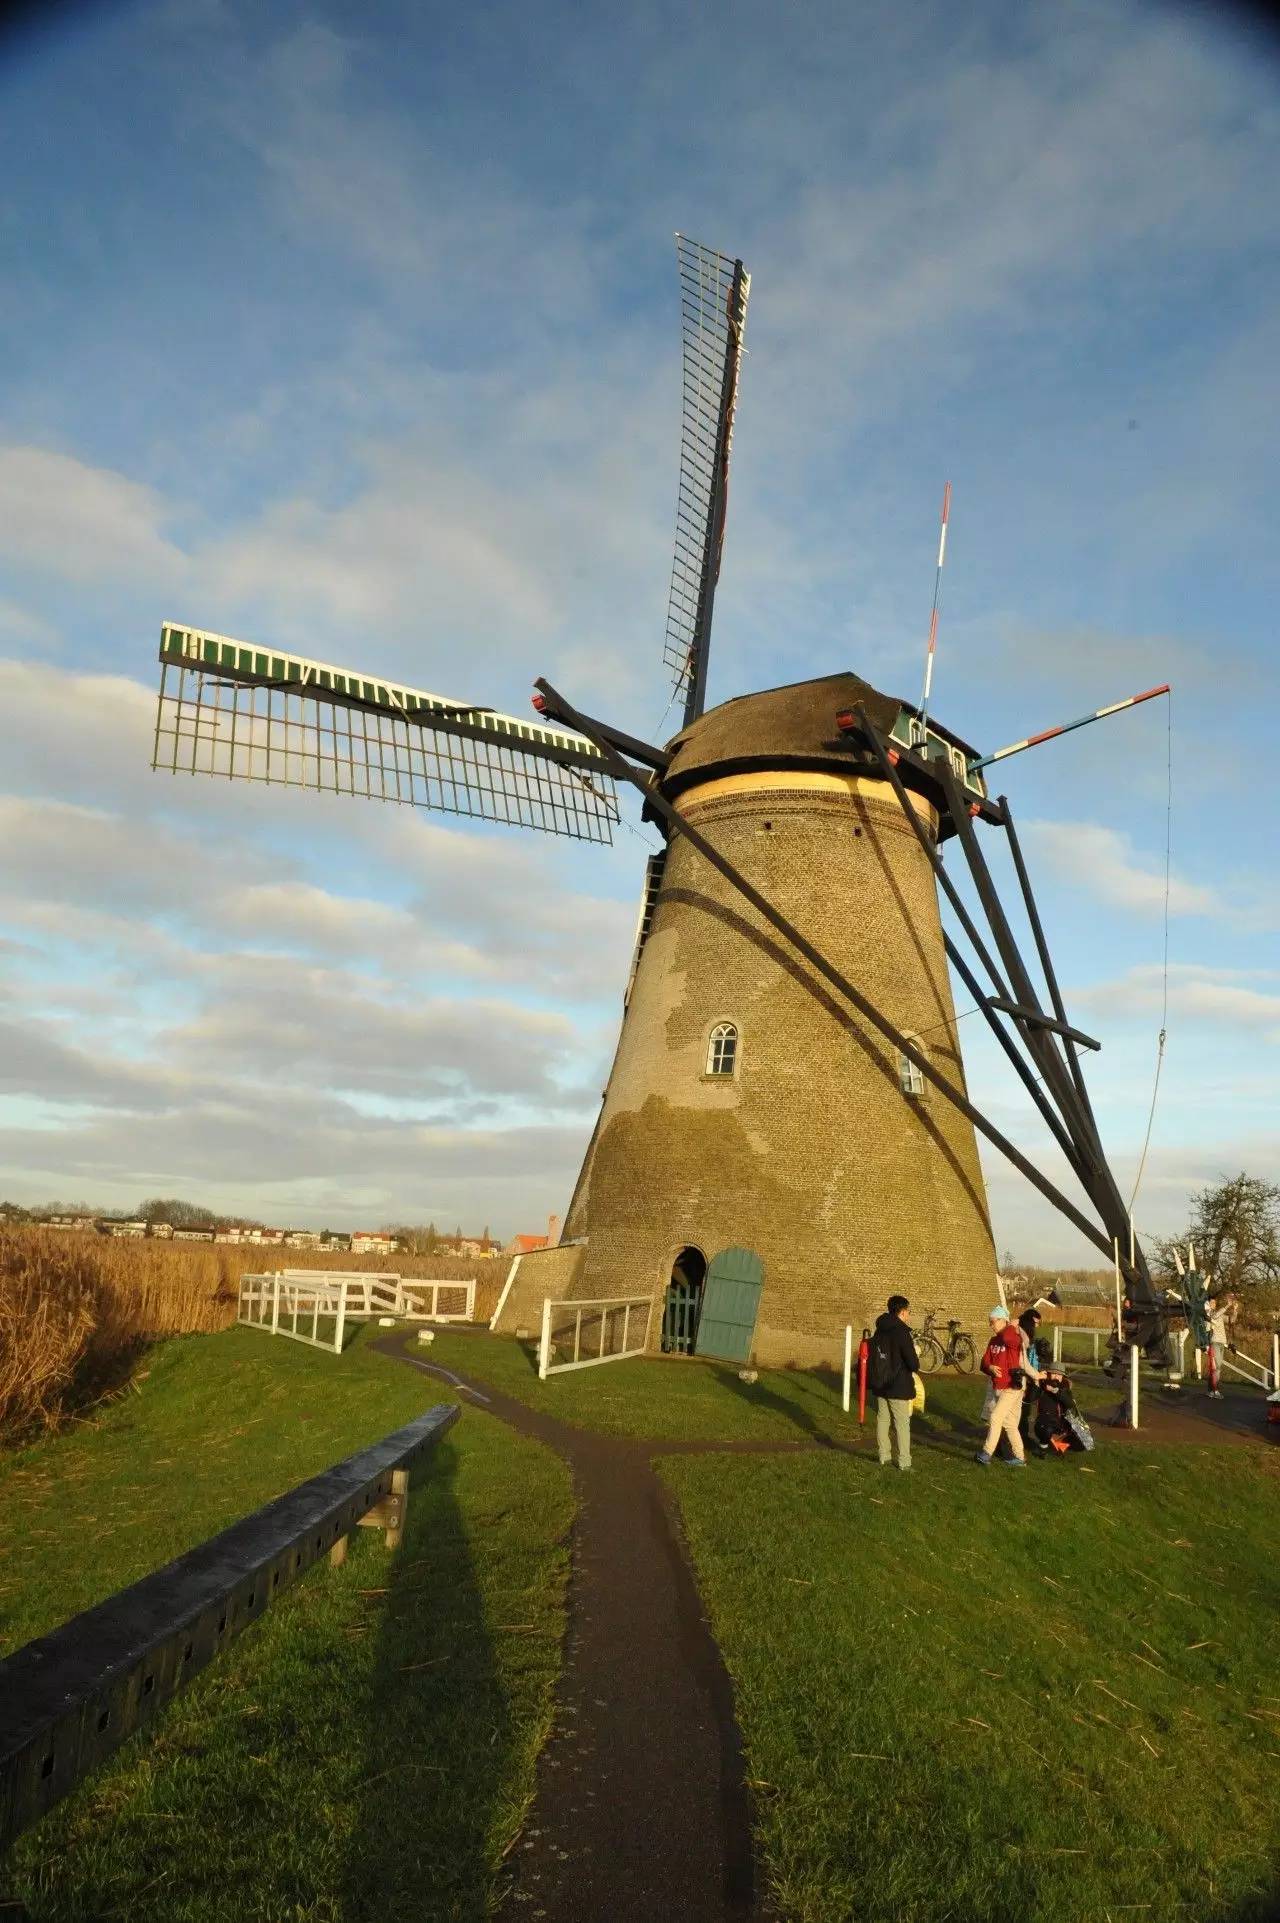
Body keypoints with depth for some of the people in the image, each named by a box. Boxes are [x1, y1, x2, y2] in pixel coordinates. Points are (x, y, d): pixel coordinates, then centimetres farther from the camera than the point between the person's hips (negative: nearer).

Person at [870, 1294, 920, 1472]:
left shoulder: (880, 1330, 7)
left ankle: (884, 1458, 20)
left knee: (882, 1420, 13)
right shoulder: (901, 1332, -17)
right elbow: (913, 1364, -18)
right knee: (902, 1424, 1)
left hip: (880, 1385, 7)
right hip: (899, 1387, -7)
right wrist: (915, 1362, 2)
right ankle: (904, 1463, 4)